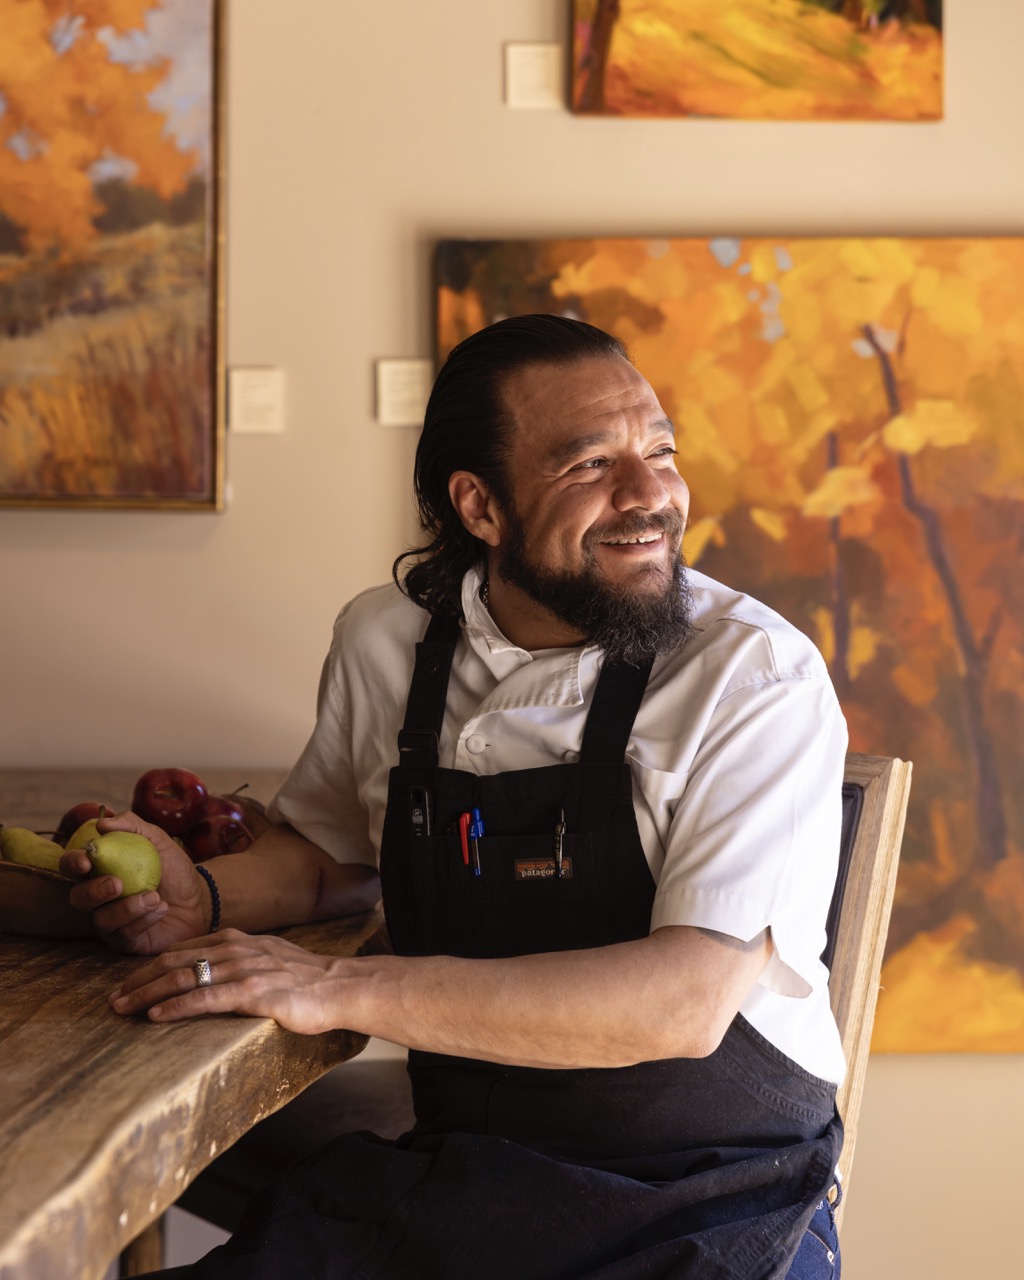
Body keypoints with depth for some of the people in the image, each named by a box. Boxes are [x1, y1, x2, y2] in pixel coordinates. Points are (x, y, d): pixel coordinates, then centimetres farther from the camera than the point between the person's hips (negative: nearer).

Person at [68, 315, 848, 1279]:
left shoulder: (760, 680, -12)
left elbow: (686, 1001, -22)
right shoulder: (384, 641, 3)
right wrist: (206, 900, 0)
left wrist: (344, 988, -25)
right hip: (457, 1184, 3)